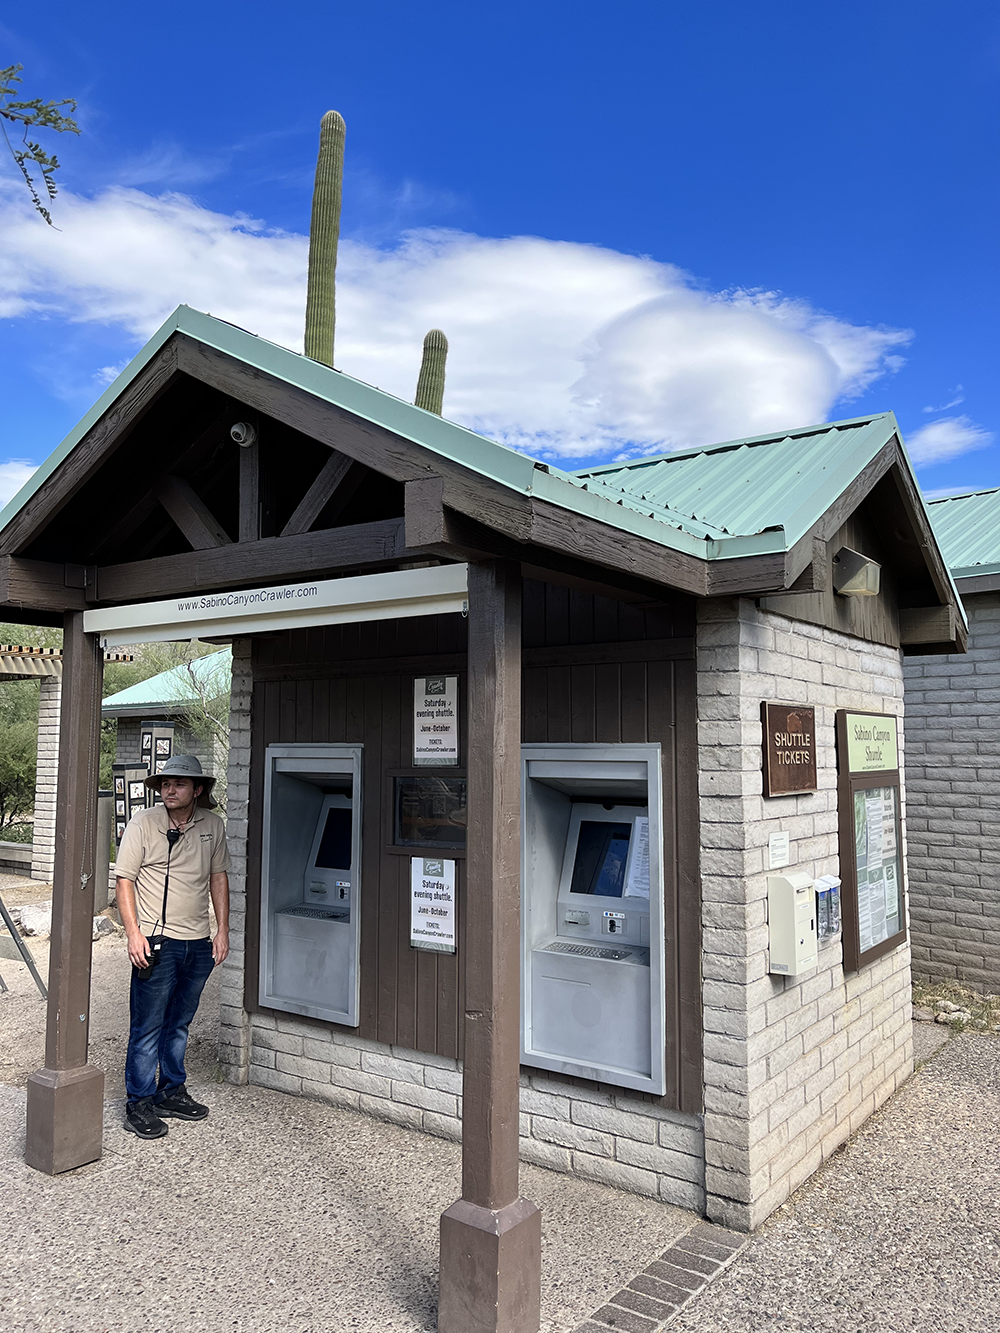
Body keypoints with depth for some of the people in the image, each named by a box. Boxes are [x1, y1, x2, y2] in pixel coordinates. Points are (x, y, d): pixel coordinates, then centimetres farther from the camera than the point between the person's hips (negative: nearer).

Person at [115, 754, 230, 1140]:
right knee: (147, 1027, 2)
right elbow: (124, 879, -6)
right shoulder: (143, 823, -7)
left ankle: (172, 1092, 32)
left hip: (198, 943, 4)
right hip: (156, 941, -4)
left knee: (179, 1024, 17)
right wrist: (134, 933, -14)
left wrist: (222, 930, 10)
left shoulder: (213, 825, 5)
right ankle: (139, 1104, 16)